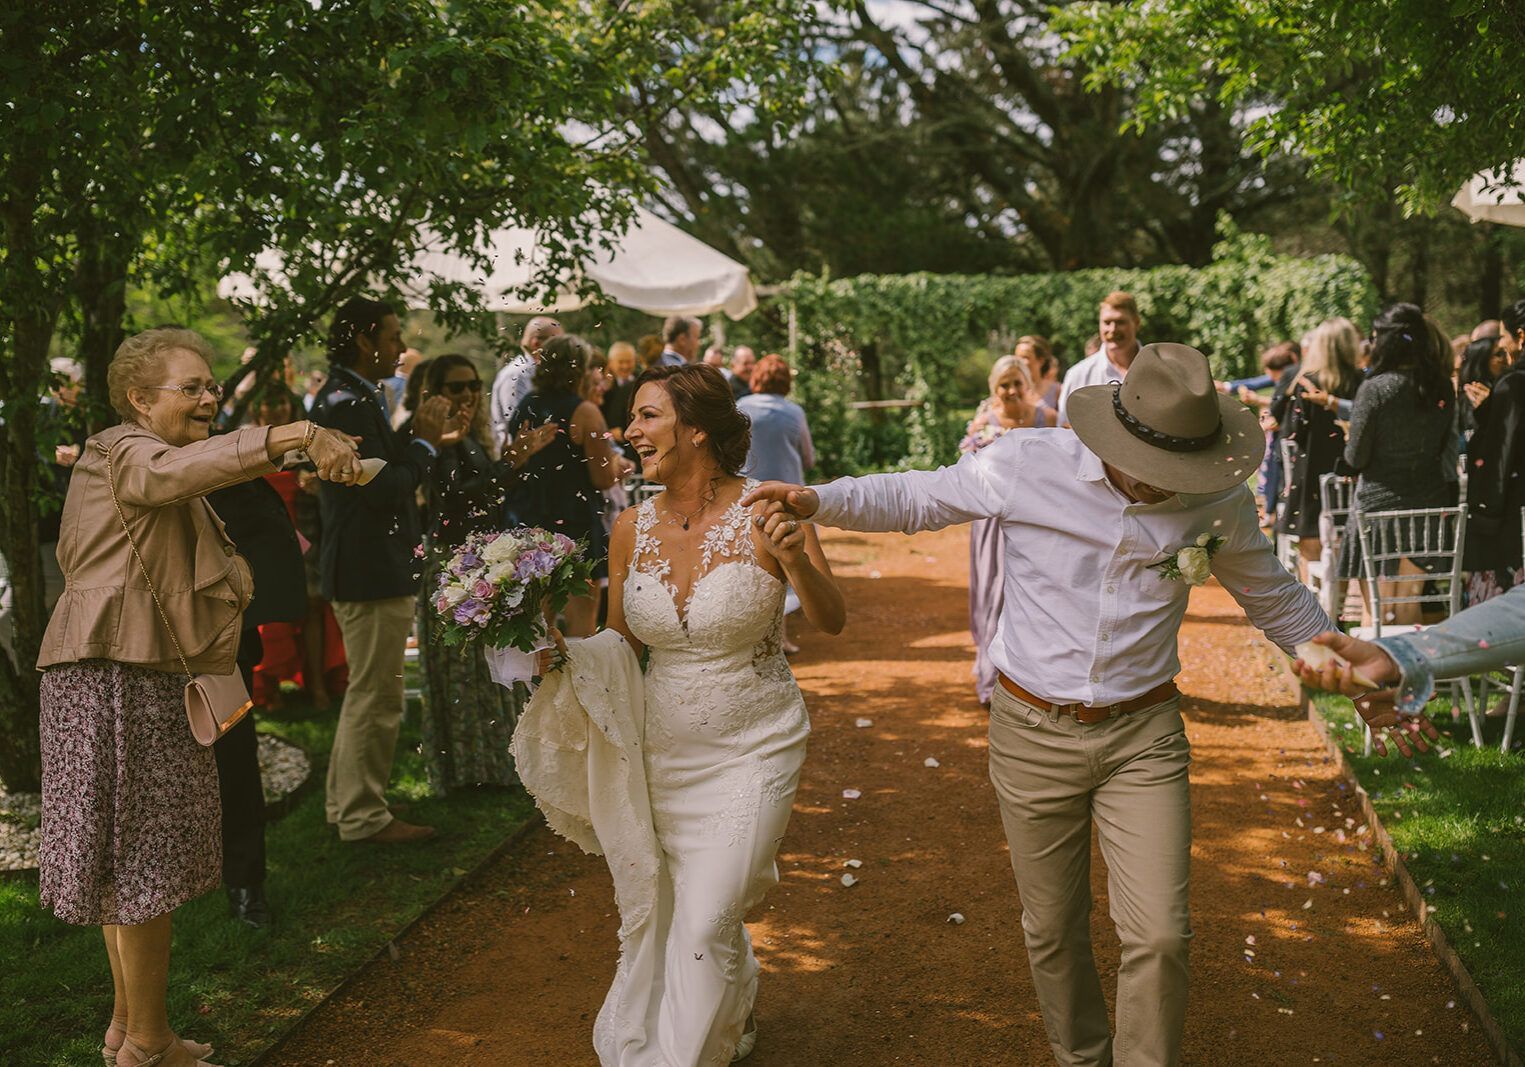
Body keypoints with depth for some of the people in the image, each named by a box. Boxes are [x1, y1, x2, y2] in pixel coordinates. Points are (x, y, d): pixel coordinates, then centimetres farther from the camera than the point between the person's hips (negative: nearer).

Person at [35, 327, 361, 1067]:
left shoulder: (124, 460, 23)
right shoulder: (125, 453, -11)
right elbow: (181, 466, -35)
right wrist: (295, 436, -47)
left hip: (144, 673, 11)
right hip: (118, 676, -11)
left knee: (130, 861, 15)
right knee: (143, 857, -5)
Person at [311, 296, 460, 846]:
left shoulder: (351, 396, 14)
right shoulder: (349, 403, -19)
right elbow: (383, 489, -25)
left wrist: (423, 440, 6)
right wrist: (425, 442, -13)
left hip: (369, 568, 11)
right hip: (372, 572, -11)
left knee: (365, 692, 21)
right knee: (376, 697, -1)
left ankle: (345, 801, 32)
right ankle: (364, 816, 9)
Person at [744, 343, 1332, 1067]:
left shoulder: (1219, 501, -8)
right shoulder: (1028, 464, -13)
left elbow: (1273, 596, 12)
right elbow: (915, 498, 1)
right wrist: (816, 501, -12)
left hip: (1143, 736, 0)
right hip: (1034, 734, 0)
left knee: (1159, 935, -7)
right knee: (1052, 930, 13)